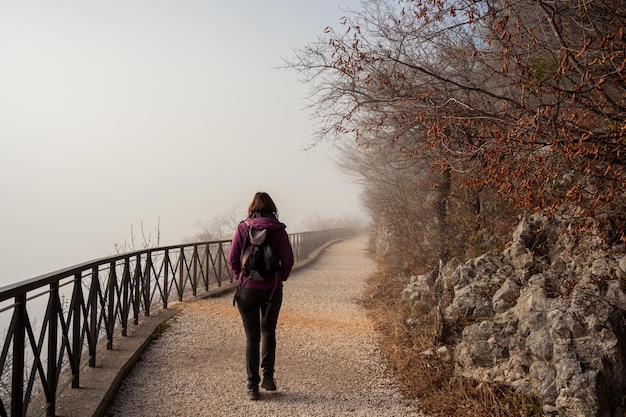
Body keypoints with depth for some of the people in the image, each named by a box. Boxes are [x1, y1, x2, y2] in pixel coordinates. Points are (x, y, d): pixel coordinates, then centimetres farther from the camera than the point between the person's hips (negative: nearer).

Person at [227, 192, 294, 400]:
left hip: (247, 289, 0)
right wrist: (281, 278, 9)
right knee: (268, 331, 22)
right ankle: (268, 377, 17)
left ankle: (253, 386, 10)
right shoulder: (278, 229, -4)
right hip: (272, 289, 1)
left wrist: (240, 277, 10)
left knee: (252, 337, 9)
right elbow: (288, 259, -8)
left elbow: (233, 259, -6)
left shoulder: (243, 228, -4)